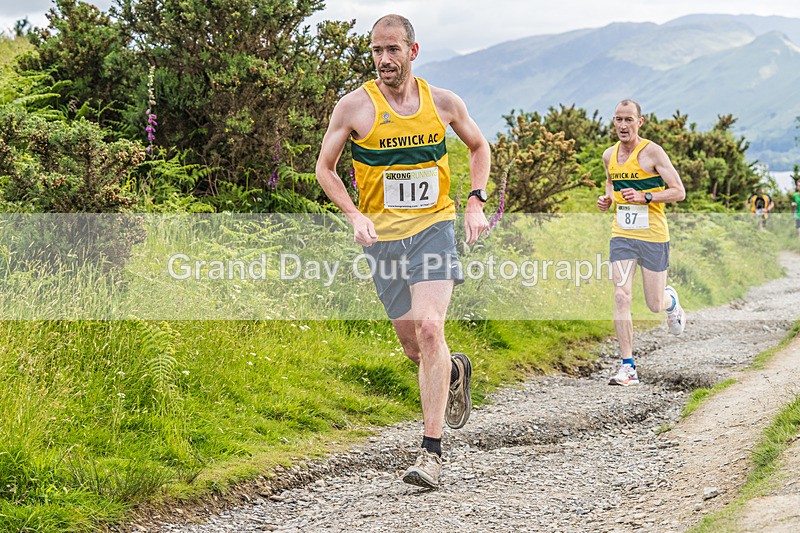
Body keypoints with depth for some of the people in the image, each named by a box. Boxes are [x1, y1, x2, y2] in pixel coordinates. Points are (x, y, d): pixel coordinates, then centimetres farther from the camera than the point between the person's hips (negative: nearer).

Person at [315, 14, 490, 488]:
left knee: (430, 329, -19)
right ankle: (455, 370, 44)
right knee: (414, 347, 7)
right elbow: (325, 168, 4)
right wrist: (355, 215, -11)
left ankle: (432, 451, -17)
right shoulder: (355, 106, -4)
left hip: (434, 225, -1)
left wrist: (476, 203, 4)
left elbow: (479, 147, 18)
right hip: (383, 234, 1)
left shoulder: (443, 102, 0)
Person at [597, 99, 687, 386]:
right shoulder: (609, 155, 7)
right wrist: (607, 198, 4)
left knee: (655, 305, 4)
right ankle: (628, 368, -9)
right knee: (621, 296, -11)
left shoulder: (652, 152, -10)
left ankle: (671, 300, 44)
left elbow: (679, 192, -10)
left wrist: (645, 197, -22)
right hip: (621, 234, 4)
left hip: (653, 235, -4)